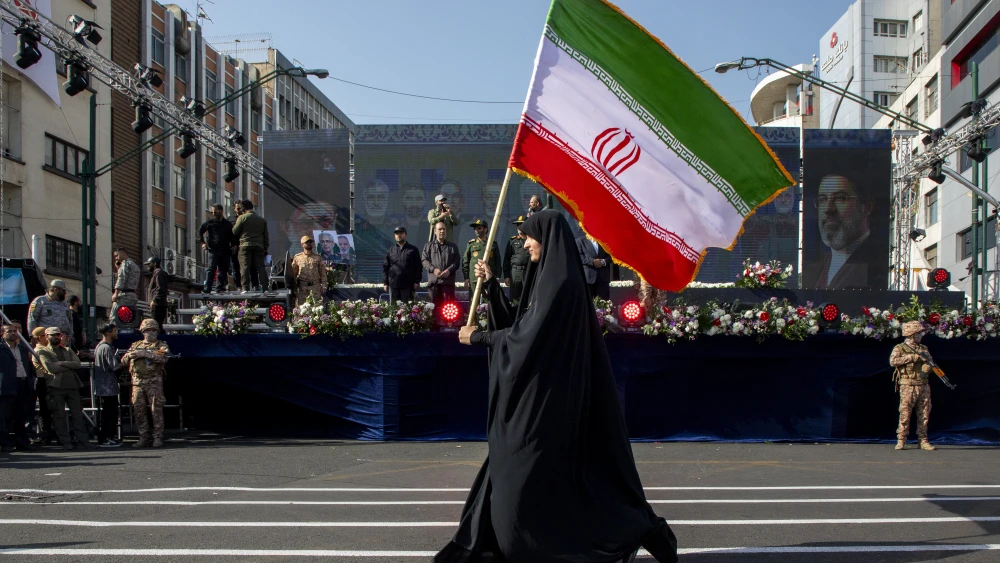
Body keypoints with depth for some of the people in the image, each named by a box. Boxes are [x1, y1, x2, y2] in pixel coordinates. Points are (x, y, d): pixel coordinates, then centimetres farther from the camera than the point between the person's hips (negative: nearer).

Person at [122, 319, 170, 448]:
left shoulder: (161, 345, 9)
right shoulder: (135, 345, 21)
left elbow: (163, 357, -12)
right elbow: (123, 361, 18)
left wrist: (146, 353, -17)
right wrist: (130, 355, -4)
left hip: (154, 382, -4)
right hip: (137, 382, 4)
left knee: (156, 410, -7)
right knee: (139, 411, 2)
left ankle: (158, 438, -2)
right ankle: (144, 437, 11)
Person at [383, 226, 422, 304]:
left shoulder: (413, 250, 8)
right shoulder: (391, 250, 14)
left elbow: (418, 267, 4)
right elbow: (385, 267, 12)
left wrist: (416, 281, -4)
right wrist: (385, 283, 5)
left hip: (408, 285, -2)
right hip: (393, 285, 2)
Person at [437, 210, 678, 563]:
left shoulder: (560, 282, -18)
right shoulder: (548, 277, 13)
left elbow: (528, 336, -20)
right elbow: (517, 323, 16)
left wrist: (478, 338, -9)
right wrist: (491, 285, 8)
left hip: (548, 399, -10)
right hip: (536, 397, 10)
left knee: (527, 479, -3)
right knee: (509, 474, 12)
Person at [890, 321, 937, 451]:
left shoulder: (924, 348, 17)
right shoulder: (899, 348, 0)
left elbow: (930, 362, 12)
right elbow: (893, 361, -16)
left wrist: (927, 367, -12)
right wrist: (912, 357, -16)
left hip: (923, 385, 5)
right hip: (908, 386, -5)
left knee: (924, 415, 5)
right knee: (905, 414, -5)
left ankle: (923, 441, 11)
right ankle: (901, 441, 0)